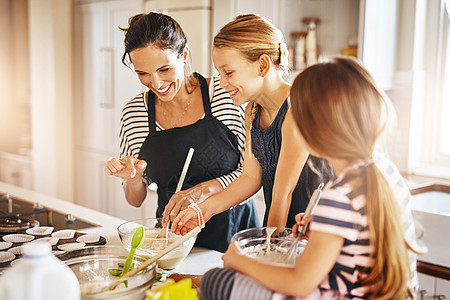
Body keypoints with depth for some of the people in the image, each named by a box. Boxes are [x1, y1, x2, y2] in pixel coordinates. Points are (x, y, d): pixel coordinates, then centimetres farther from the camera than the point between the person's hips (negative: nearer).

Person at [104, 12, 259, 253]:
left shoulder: (226, 93, -8)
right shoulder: (133, 113, 0)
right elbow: (135, 200, 10)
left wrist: (206, 189, -18)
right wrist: (133, 178, -11)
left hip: (234, 234, -2)